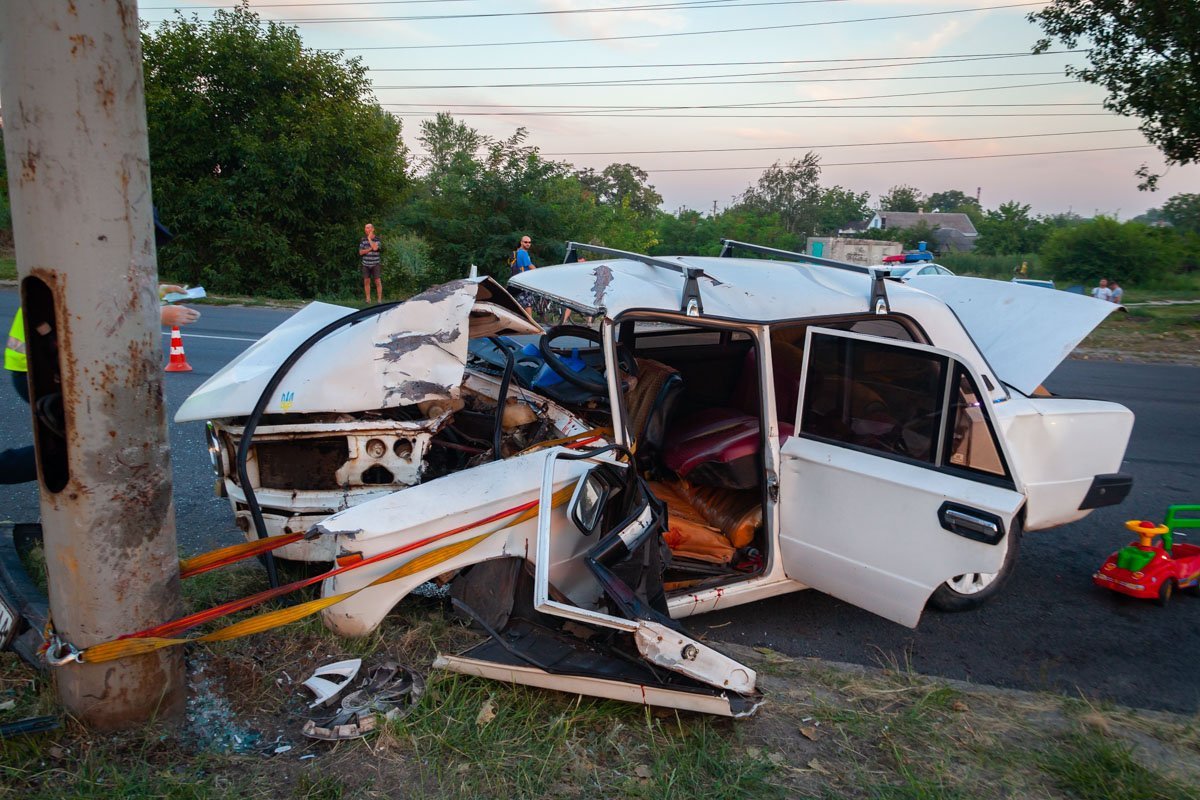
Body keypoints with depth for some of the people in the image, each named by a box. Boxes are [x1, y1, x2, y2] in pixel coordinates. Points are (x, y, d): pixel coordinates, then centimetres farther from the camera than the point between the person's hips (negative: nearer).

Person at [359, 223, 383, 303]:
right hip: (366, 264, 3)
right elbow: (361, 252, 1)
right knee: (366, 281, 4)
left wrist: (369, 238, -11)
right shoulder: (363, 239, 6)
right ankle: (368, 299, 11)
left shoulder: (377, 239, -3)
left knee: (378, 282, -3)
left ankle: (379, 299, 2)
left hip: (375, 264, -3)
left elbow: (375, 248, -22)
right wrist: (370, 249, -12)